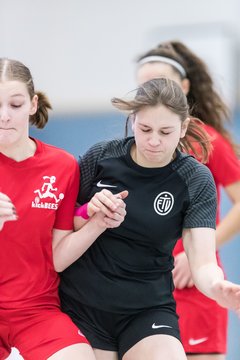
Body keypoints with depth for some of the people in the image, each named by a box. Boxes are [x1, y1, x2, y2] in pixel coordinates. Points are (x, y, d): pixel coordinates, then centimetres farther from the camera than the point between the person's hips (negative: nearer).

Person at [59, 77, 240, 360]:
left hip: (148, 309, -1)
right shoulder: (101, 156, -7)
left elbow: (203, 263, -15)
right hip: (81, 304, 1)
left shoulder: (196, 180, -8)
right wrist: (88, 213, -16)